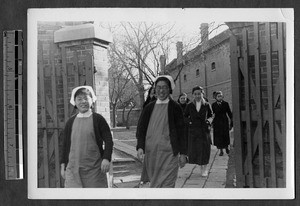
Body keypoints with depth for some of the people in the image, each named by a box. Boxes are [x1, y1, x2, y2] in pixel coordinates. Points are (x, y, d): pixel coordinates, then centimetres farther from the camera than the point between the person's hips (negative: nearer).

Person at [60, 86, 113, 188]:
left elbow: (108, 140, -2)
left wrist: (106, 158, -14)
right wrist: (63, 165, 11)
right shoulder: (71, 122, 8)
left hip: (94, 169, -2)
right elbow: (65, 145, 14)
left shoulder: (98, 119, -1)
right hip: (73, 169, 2)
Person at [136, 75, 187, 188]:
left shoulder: (175, 107, 0)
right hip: (150, 153, 4)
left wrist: (182, 153, -1)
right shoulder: (149, 107, 9)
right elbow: (141, 128, 7)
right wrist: (140, 147, -7)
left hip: (169, 153, -3)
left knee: (167, 184, -6)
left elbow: (180, 131, 1)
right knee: (154, 182, 13)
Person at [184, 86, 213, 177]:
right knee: (194, 149, 1)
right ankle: (201, 167, 24)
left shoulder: (206, 105, 2)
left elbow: (211, 116, 13)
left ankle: (204, 169, 15)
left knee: (204, 149, 0)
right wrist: (188, 121, -6)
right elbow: (185, 116, 11)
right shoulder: (190, 106, 3)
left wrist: (209, 120, -6)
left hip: (204, 130, -1)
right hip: (193, 130, 1)